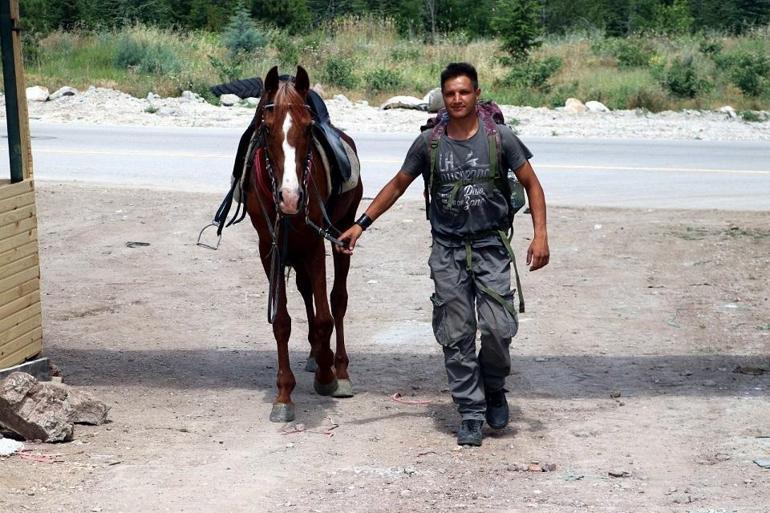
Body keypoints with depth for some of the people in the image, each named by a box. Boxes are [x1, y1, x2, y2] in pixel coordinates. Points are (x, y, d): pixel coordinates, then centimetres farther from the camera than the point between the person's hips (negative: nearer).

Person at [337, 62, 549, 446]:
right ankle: (470, 413, 12)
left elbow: (531, 185, 3)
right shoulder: (428, 143, 2)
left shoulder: (499, 137, -3)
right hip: (447, 251, 1)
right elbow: (397, 186, 12)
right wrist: (361, 224, 6)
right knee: (456, 336, 1)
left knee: (498, 328, -11)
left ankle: (493, 388, 19)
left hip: (490, 246, -1)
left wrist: (540, 235, -9)